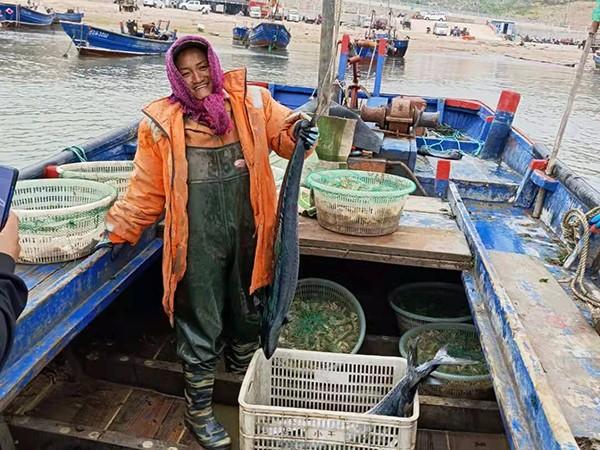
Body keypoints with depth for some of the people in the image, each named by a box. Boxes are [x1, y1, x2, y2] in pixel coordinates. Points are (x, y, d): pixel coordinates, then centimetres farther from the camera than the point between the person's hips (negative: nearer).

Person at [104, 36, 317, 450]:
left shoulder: (250, 102, 1)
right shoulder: (162, 123, -3)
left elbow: (282, 131, 9)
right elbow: (148, 188, 2)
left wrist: (299, 132, -14)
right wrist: (121, 230, 3)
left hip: (247, 232, 3)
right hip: (199, 240, -3)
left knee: (248, 314, 21)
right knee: (201, 326, 7)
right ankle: (199, 410, 29)